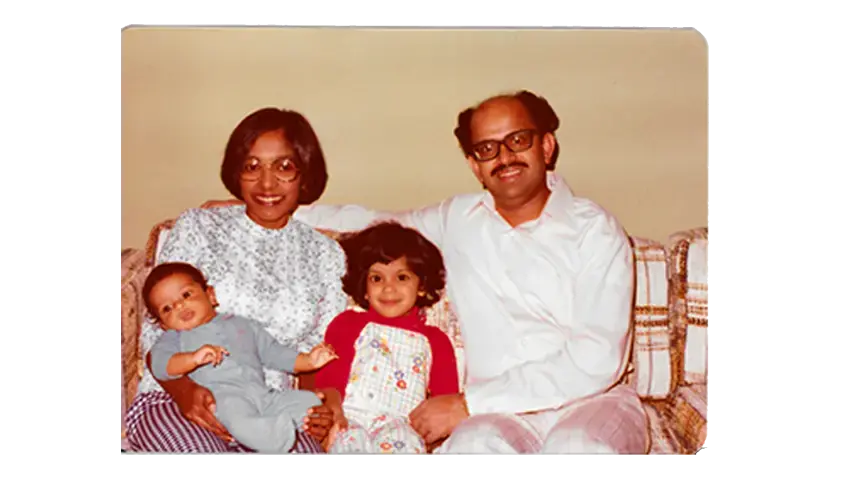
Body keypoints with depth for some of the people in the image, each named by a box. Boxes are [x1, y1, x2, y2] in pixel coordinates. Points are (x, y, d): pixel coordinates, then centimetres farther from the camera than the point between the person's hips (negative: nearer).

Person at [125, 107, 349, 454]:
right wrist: (184, 390, -18)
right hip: (173, 401, -1)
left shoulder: (325, 255, 9)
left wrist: (318, 407, -9)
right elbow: (156, 335, 2)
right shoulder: (197, 228, 3)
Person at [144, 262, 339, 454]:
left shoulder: (244, 325, 30)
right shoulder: (174, 338, 20)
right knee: (240, 422, -39)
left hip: (264, 395, 5)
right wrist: (194, 358, -22)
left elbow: (274, 353, 29)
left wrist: (309, 360, 12)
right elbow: (160, 365, -1)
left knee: (310, 401, -15)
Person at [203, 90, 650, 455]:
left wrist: (469, 402, -15)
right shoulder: (458, 220, 12)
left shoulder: (595, 230, -1)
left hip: (592, 400, -1)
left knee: (577, 445, -36)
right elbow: (374, 221, 26)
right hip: (502, 412, 2)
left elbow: (598, 357, -11)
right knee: (477, 444, -34)